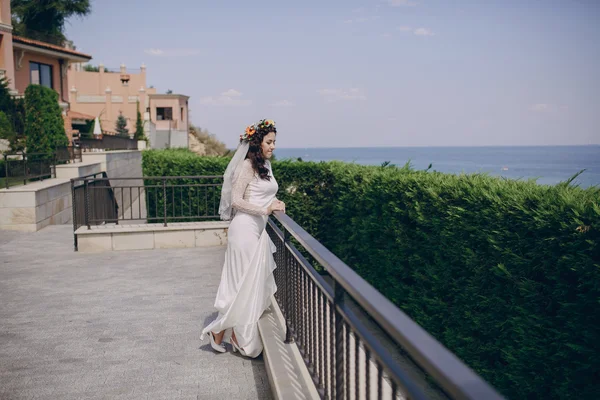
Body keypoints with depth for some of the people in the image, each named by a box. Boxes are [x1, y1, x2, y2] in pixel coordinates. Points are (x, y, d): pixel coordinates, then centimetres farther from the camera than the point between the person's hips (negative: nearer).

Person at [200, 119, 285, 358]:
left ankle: (237, 336, 17)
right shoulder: (247, 166, -11)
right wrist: (266, 209, -20)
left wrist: (275, 204, 4)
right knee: (243, 282, -3)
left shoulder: (265, 165, 14)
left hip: (259, 229, 9)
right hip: (245, 228, -9)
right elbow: (236, 200, -15)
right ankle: (219, 332, 12)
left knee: (255, 282, 9)